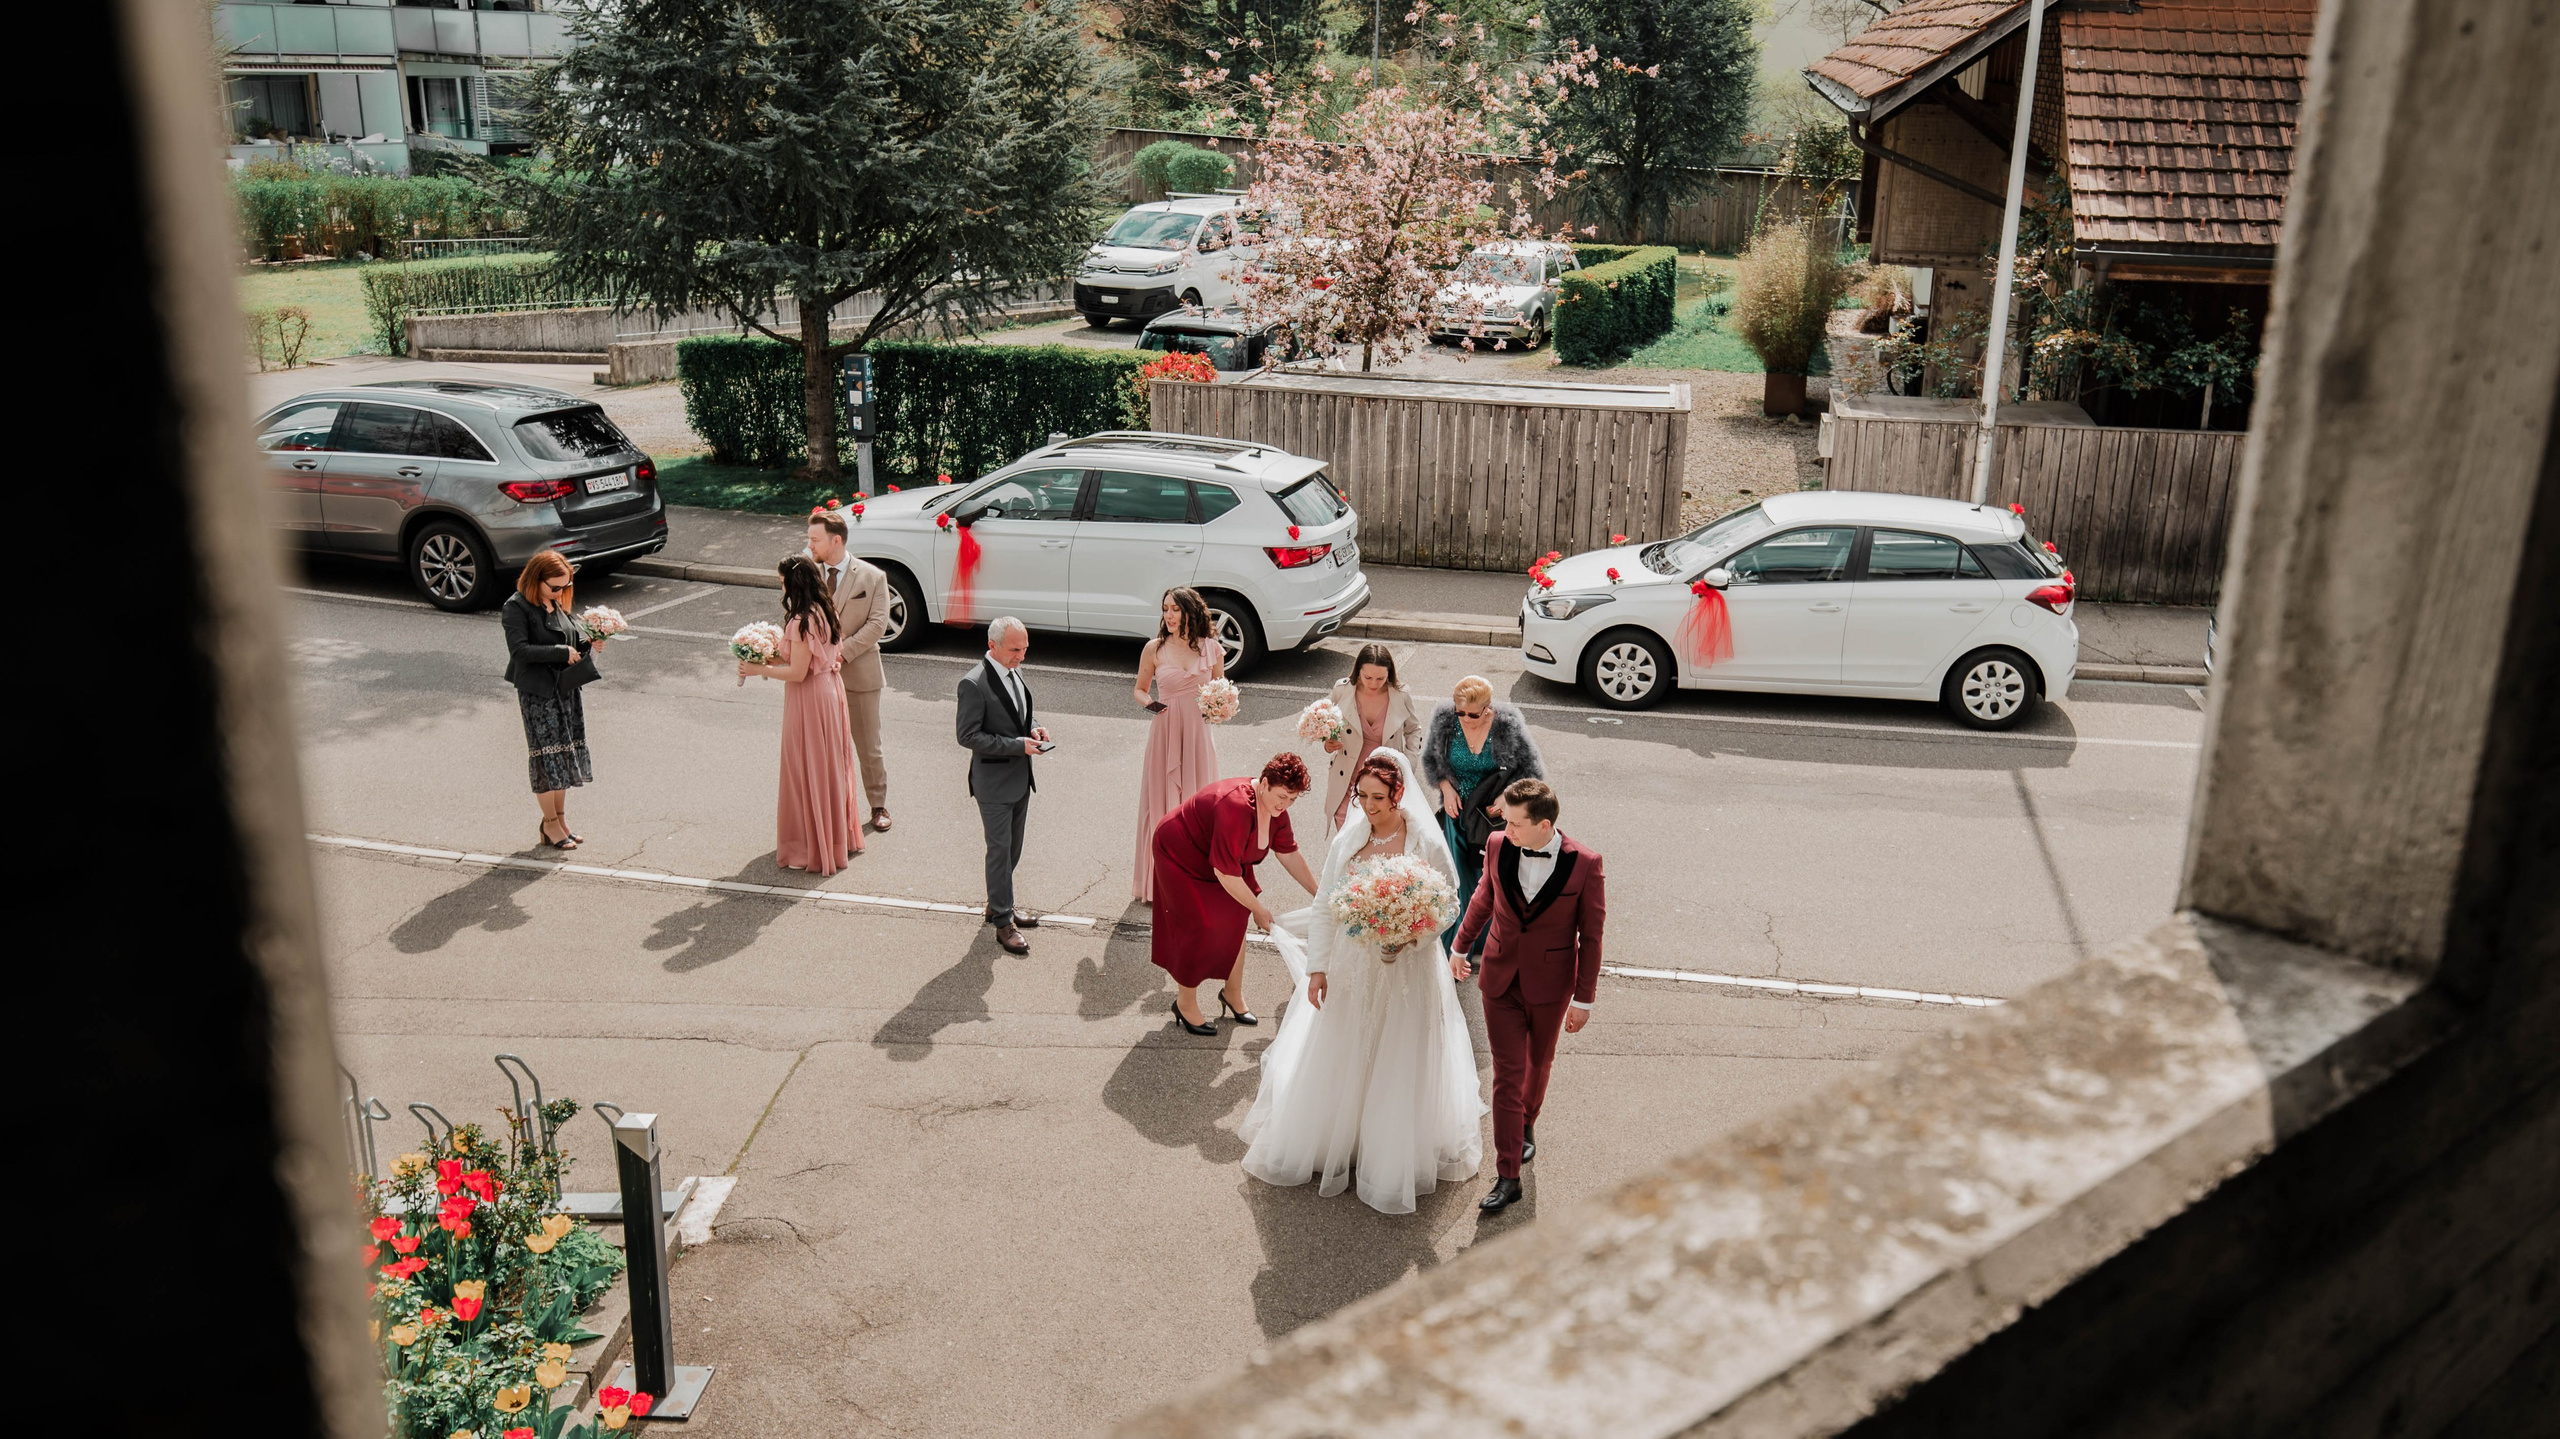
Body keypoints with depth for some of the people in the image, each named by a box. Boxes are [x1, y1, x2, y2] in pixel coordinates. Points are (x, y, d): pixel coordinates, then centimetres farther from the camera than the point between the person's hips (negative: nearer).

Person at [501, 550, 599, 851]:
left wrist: (588, 642, -5)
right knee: (547, 756, -2)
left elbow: (575, 632, 18)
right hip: (537, 692, -7)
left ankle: (561, 817, 22)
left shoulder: (559, 604, 10)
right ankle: (550, 823, 10)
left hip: (566, 688, 7)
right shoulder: (516, 608, -13)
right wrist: (561, 652, -23)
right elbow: (519, 649, -22)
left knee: (565, 754, 11)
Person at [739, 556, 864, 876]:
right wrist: (775, 657, 9)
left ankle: (813, 846, 12)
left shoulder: (802, 621, -23)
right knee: (828, 766, 18)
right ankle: (838, 836, 30)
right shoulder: (823, 612, 5)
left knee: (808, 770, 2)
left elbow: (797, 672, -22)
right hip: (827, 691, 9)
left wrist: (757, 669, -13)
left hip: (809, 699, -9)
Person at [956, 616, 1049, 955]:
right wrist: (1017, 745, -24)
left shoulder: (1015, 671, 6)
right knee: (1000, 850, 1)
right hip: (994, 781, -8)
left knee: (1013, 848, 18)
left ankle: (998, 904, 35)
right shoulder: (973, 683, -21)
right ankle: (1003, 921, 12)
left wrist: (1032, 728, -2)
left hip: (1020, 776, 8)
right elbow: (968, 736, -21)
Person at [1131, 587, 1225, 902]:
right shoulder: (1154, 648, -1)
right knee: (1161, 803, 5)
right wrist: (1150, 702, -12)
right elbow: (1140, 689, 10)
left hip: (1198, 734, 1)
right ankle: (1158, 881, 17)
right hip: (1164, 733, -1)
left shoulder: (1212, 648, 1)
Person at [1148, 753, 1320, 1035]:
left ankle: (1233, 993, 25)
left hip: (1219, 860, 8)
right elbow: (1225, 872, -34)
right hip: (1182, 858, -8)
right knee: (1202, 929, -8)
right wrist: (1258, 909, -23)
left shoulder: (1275, 807, -11)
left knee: (1236, 921, 6)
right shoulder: (1235, 807, -38)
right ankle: (1185, 1003, 12)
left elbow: (1289, 854, 4)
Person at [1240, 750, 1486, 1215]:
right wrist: (1317, 969, -5)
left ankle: (1395, 1162, 25)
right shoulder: (1349, 839, -6)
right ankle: (1330, 1143, 37)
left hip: (1409, 969, -3)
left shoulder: (1426, 843, -14)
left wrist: (1411, 935, -23)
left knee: (1400, 1068, 7)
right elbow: (1325, 906, -1)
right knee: (1339, 1062, 15)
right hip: (1352, 966, 3)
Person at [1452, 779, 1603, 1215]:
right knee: (1507, 1075, 1)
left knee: (1538, 1064, 21)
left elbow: (1591, 935, -9)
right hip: (1501, 981, 1)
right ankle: (1507, 1177, 6)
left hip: (1550, 985, -1)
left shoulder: (1584, 864, -18)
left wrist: (1583, 999, -6)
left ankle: (1526, 1125, 50)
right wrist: (1460, 946, 20)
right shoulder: (1498, 846, -10)